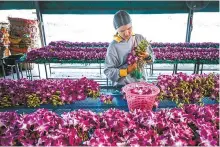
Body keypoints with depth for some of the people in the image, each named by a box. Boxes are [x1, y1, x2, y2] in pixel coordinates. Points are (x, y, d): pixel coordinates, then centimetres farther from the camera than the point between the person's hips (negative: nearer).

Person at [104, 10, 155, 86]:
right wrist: (126, 71, -19)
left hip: (141, 83, 3)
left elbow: (152, 58, 9)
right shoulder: (113, 46, -10)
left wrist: (147, 57, -12)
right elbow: (108, 71, -9)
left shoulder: (140, 38, 2)